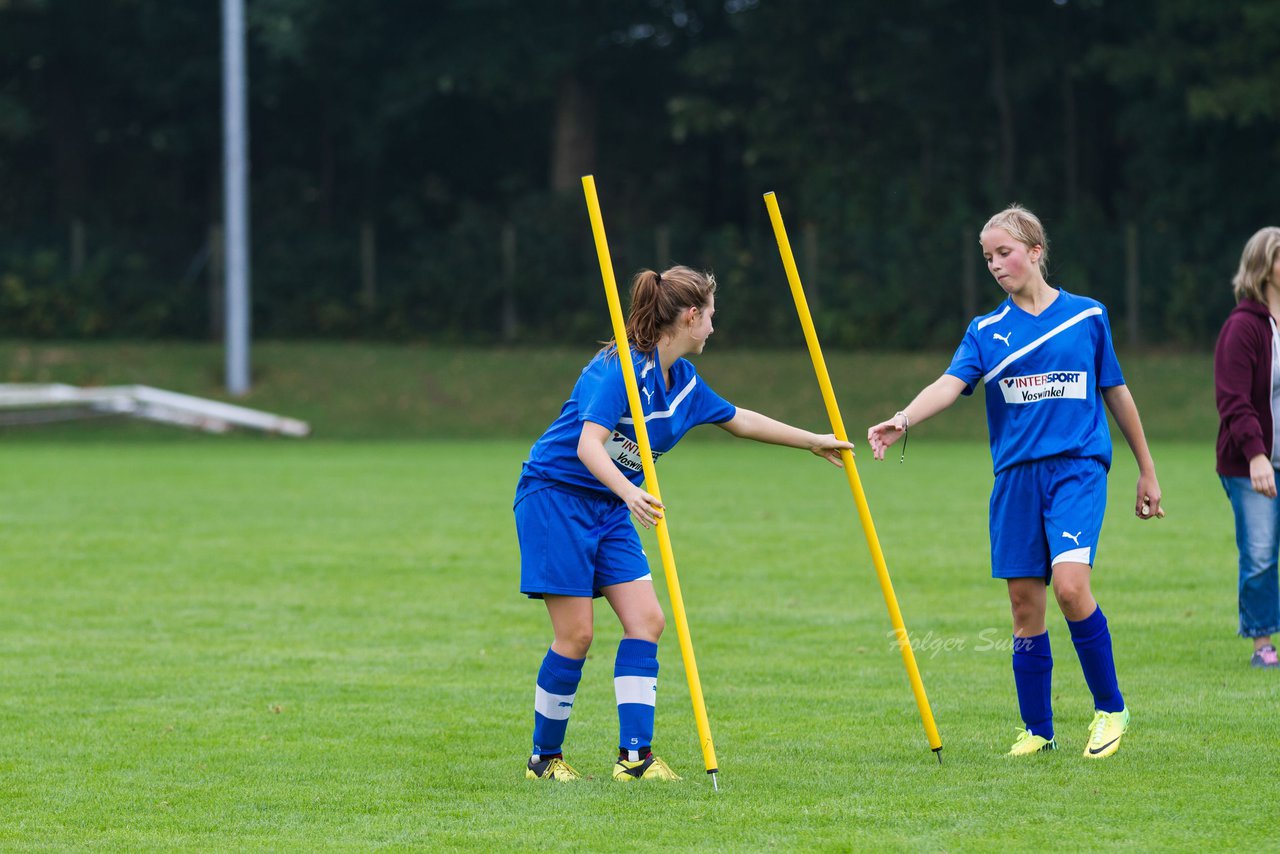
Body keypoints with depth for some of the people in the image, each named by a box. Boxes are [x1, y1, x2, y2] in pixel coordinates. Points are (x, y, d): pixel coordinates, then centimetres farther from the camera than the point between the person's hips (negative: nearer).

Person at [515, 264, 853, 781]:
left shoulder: (683, 381, 6)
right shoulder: (623, 368, -21)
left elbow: (740, 420, 23)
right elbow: (588, 445, -32)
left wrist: (815, 442, 28)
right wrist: (629, 493, -49)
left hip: (609, 507, 9)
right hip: (555, 494, -9)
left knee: (645, 620, -5)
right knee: (575, 635, -9)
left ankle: (635, 757, -6)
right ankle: (544, 758, 6)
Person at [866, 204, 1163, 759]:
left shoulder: (1087, 316, 6)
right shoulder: (987, 332, 7)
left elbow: (1115, 393, 15)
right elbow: (951, 384, -10)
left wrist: (1146, 471, 19)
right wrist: (902, 420, -29)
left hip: (1078, 468, -3)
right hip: (1016, 477, 3)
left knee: (1070, 585, -21)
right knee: (1025, 604, 2)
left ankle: (1110, 708, -4)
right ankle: (1037, 731, 15)